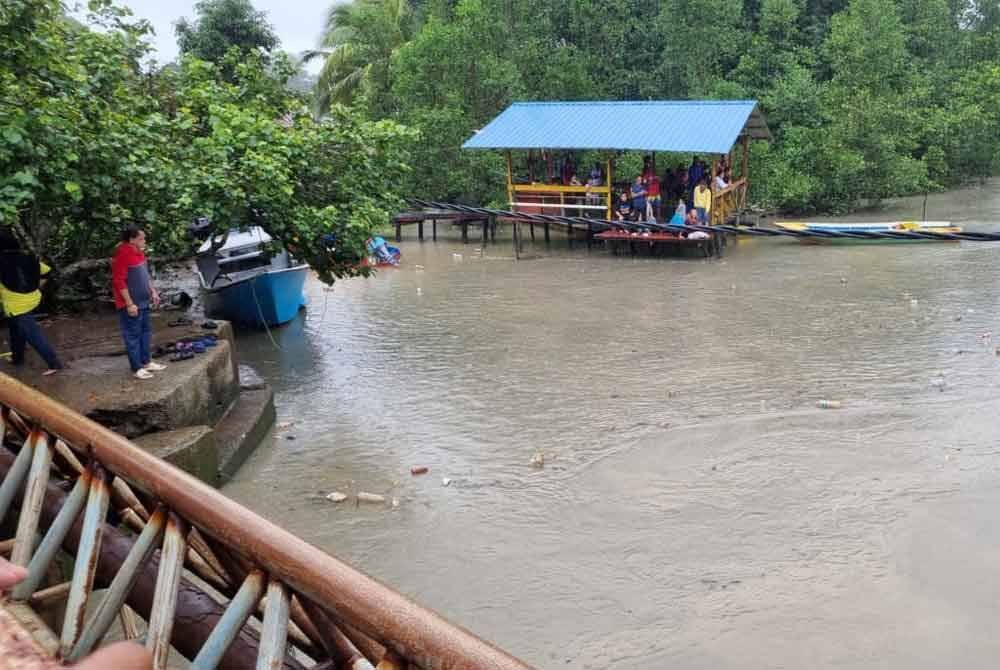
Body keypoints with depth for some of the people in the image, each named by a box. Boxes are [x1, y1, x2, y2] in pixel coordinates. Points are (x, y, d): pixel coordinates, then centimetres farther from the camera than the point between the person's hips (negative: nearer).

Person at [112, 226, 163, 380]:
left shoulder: (138, 252, 8)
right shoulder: (122, 255, -20)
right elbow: (119, 282, -21)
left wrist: (153, 292, 16)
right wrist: (129, 304, -22)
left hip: (143, 302, 9)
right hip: (131, 305, -9)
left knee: (145, 332, 16)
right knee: (133, 336, -1)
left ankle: (146, 362, 27)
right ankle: (137, 368, 6)